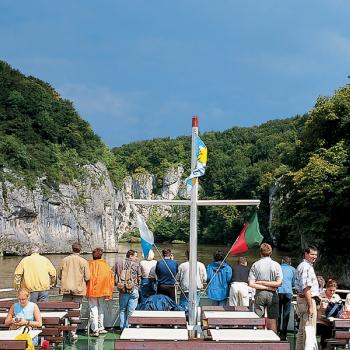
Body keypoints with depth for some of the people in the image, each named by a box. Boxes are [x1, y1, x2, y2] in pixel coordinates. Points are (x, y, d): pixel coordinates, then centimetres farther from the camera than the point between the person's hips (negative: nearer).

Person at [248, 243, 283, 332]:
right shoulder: (276, 265, -1)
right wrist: (269, 285, -2)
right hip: (272, 295, 0)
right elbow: (279, 283, -8)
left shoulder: (255, 265, -1)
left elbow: (251, 284, -8)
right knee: (272, 322, 5)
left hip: (260, 294, 0)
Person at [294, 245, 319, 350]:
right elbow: (306, 288, -22)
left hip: (301, 299, 11)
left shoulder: (301, 266, 18)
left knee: (302, 330, 16)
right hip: (307, 299, -11)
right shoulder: (306, 267, -15)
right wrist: (311, 306, -22)